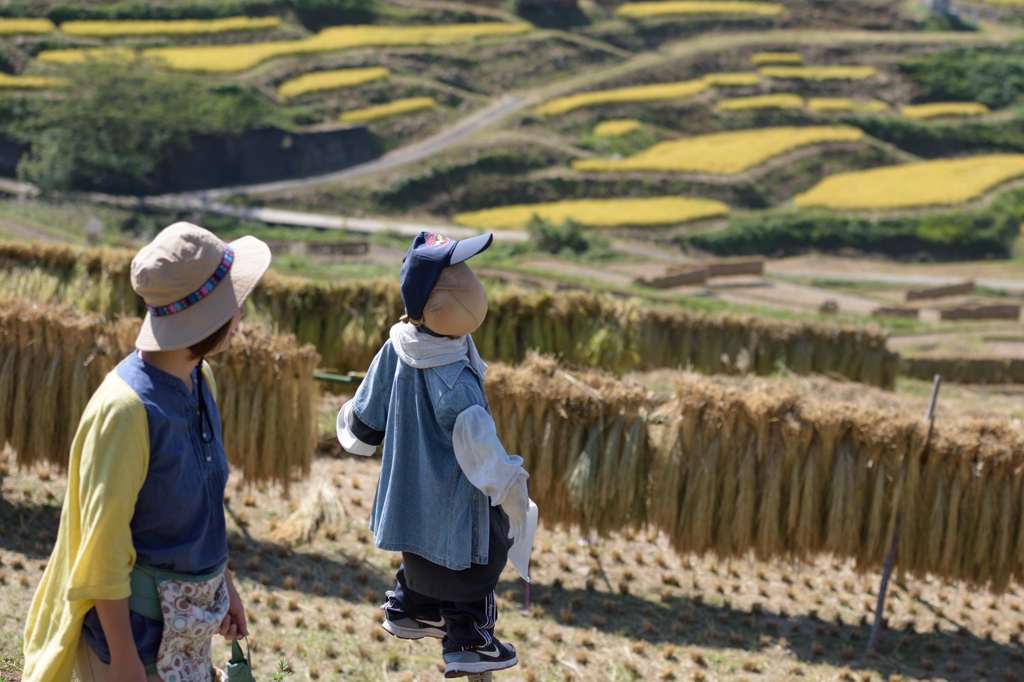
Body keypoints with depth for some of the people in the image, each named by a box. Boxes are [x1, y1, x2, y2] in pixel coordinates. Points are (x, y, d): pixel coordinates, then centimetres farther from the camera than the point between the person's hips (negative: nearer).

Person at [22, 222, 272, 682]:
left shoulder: (199, 382, 3)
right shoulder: (126, 407, -23)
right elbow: (103, 542, -20)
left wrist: (224, 585, 21)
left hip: (189, 617, 8)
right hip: (136, 614, -8)